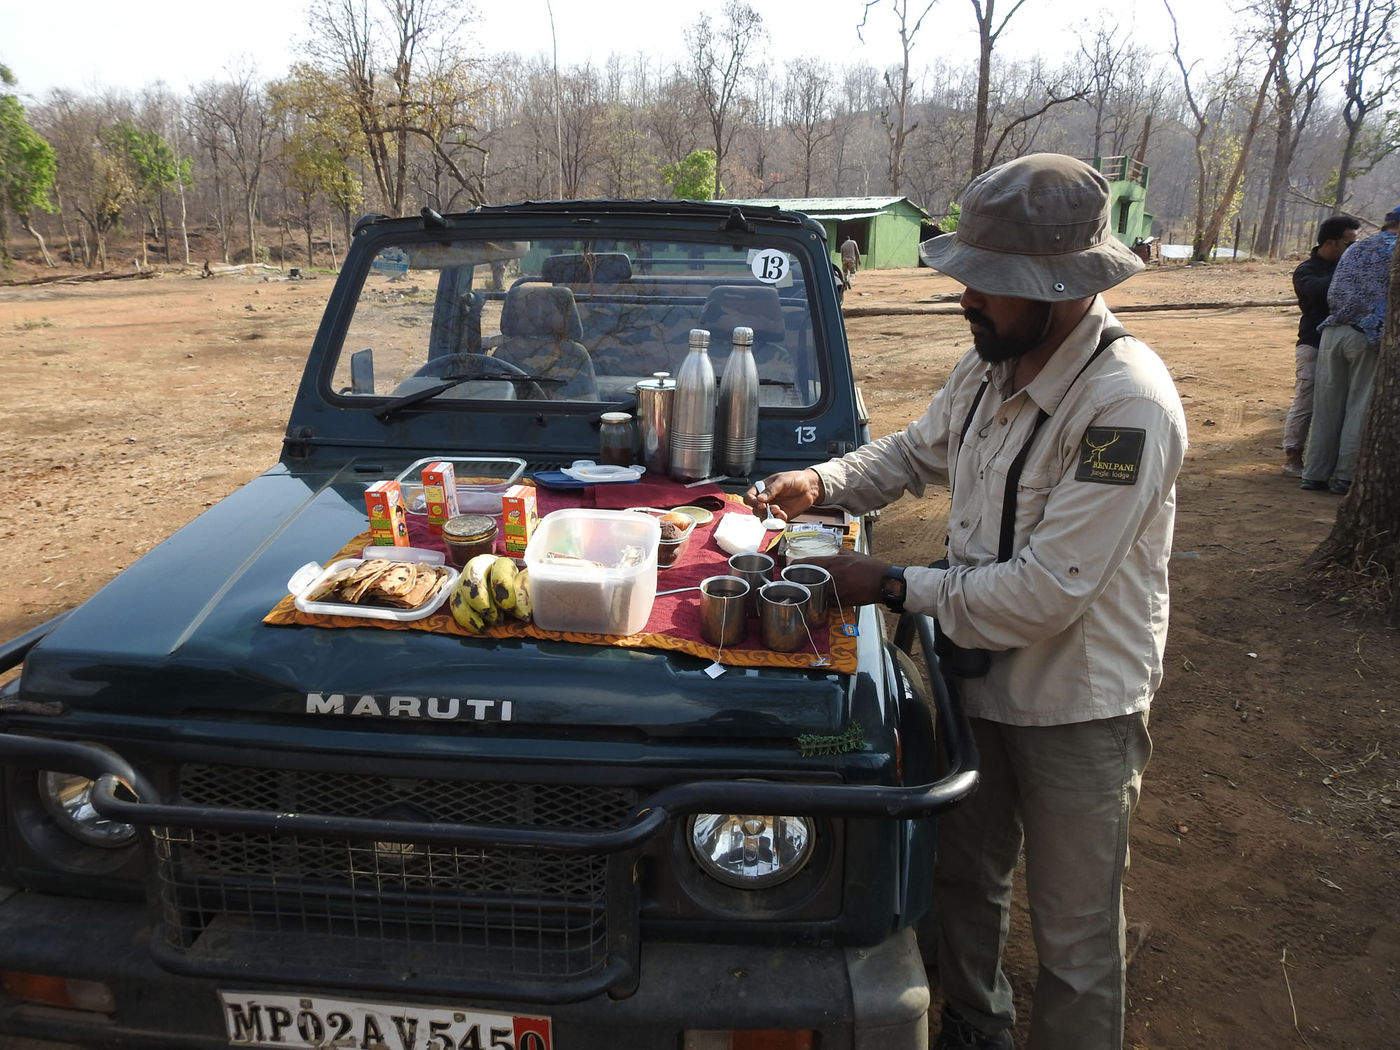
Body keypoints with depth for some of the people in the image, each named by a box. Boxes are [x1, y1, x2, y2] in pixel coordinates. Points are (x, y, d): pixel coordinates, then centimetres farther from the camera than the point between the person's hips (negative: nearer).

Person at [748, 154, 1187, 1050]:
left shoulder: (1128, 406, -28)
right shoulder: (992, 364, -2)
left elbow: (1048, 591, -30)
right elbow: (919, 450, 16)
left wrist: (893, 587, -22)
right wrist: (823, 481, -2)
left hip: (1078, 708, -7)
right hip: (981, 674, 8)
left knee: (1074, 941, 12)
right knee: (963, 881, 25)